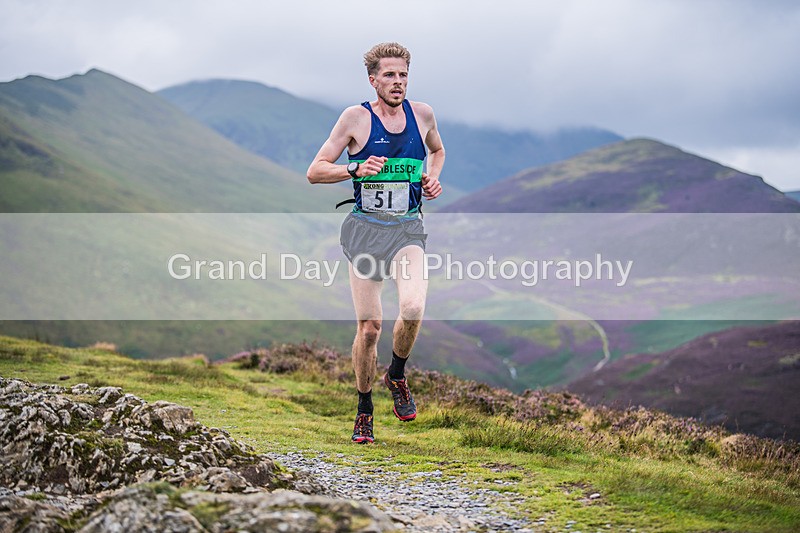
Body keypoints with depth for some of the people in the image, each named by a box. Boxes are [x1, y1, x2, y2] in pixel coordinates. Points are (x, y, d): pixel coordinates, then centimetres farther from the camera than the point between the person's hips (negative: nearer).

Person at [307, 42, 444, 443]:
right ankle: (364, 409, 18)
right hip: (365, 229, -2)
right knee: (369, 326, -2)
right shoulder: (356, 117, -3)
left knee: (413, 309, -23)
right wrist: (357, 169, -18)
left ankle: (397, 376, 6)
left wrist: (433, 178, 9)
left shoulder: (422, 114, 7)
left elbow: (437, 150, 29)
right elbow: (314, 172, -2)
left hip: (408, 229, 2)